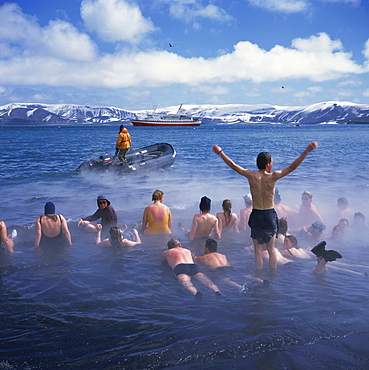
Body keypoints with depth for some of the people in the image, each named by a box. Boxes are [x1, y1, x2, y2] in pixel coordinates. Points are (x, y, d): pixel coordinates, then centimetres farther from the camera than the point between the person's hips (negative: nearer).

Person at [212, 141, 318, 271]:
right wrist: (307, 151, -8)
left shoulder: (251, 176, -8)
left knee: (258, 250, 8)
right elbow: (293, 166, -10)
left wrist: (220, 152, 13)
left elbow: (233, 165, 2)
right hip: (270, 215, 0)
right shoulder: (273, 177, -11)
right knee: (271, 249, 14)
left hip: (256, 215, 0)